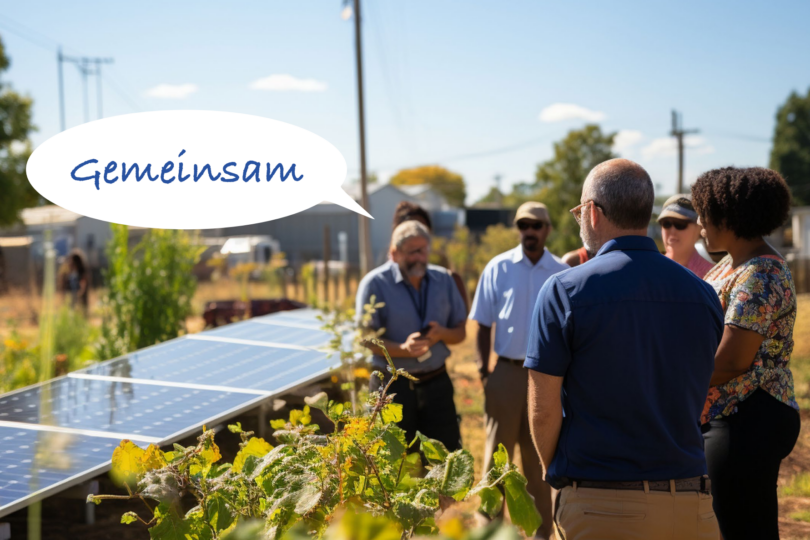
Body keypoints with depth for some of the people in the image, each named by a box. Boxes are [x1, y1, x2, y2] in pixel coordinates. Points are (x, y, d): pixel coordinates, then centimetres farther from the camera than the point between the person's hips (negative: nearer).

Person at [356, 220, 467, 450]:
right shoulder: (375, 283, -5)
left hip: (436, 383, 4)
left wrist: (442, 334, -11)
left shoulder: (443, 280, 9)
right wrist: (403, 349, -25)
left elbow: (460, 332, 13)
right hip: (393, 386, -3)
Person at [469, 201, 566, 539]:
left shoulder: (562, 273, 2)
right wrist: (483, 372, -5)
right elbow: (484, 325, 2)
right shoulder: (498, 268, 0)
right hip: (507, 371, -1)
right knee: (497, 453, 3)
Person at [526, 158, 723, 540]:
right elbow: (693, 404, 12)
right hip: (690, 506, 4)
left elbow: (543, 410, -8)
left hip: (600, 508, -3)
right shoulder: (703, 294, 4)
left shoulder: (565, 290, -9)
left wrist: (555, 473, 8)